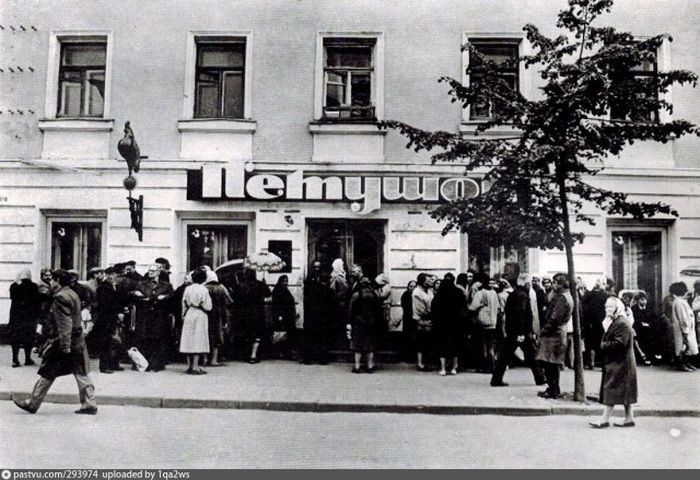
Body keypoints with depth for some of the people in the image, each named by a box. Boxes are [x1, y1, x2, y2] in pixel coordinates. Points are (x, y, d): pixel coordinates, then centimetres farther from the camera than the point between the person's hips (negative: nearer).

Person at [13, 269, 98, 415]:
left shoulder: (60, 297, -15)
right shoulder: (73, 294, 13)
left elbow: (64, 324, -21)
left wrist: (65, 347, -23)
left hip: (61, 343, -8)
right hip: (78, 341, 9)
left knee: (47, 374, 5)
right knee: (81, 373, 6)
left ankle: (32, 404, 18)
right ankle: (89, 404, 7)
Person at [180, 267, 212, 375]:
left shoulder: (187, 289, 1)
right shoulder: (204, 290, -11)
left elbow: (184, 304, 8)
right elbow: (208, 306, -10)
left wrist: (184, 315, 18)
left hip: (189, 315, 4)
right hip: (200, 316, -4)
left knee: (189, 339, 10)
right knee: (198, 339, -1)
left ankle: (189, 366, 16)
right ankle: (195, 367, -3)